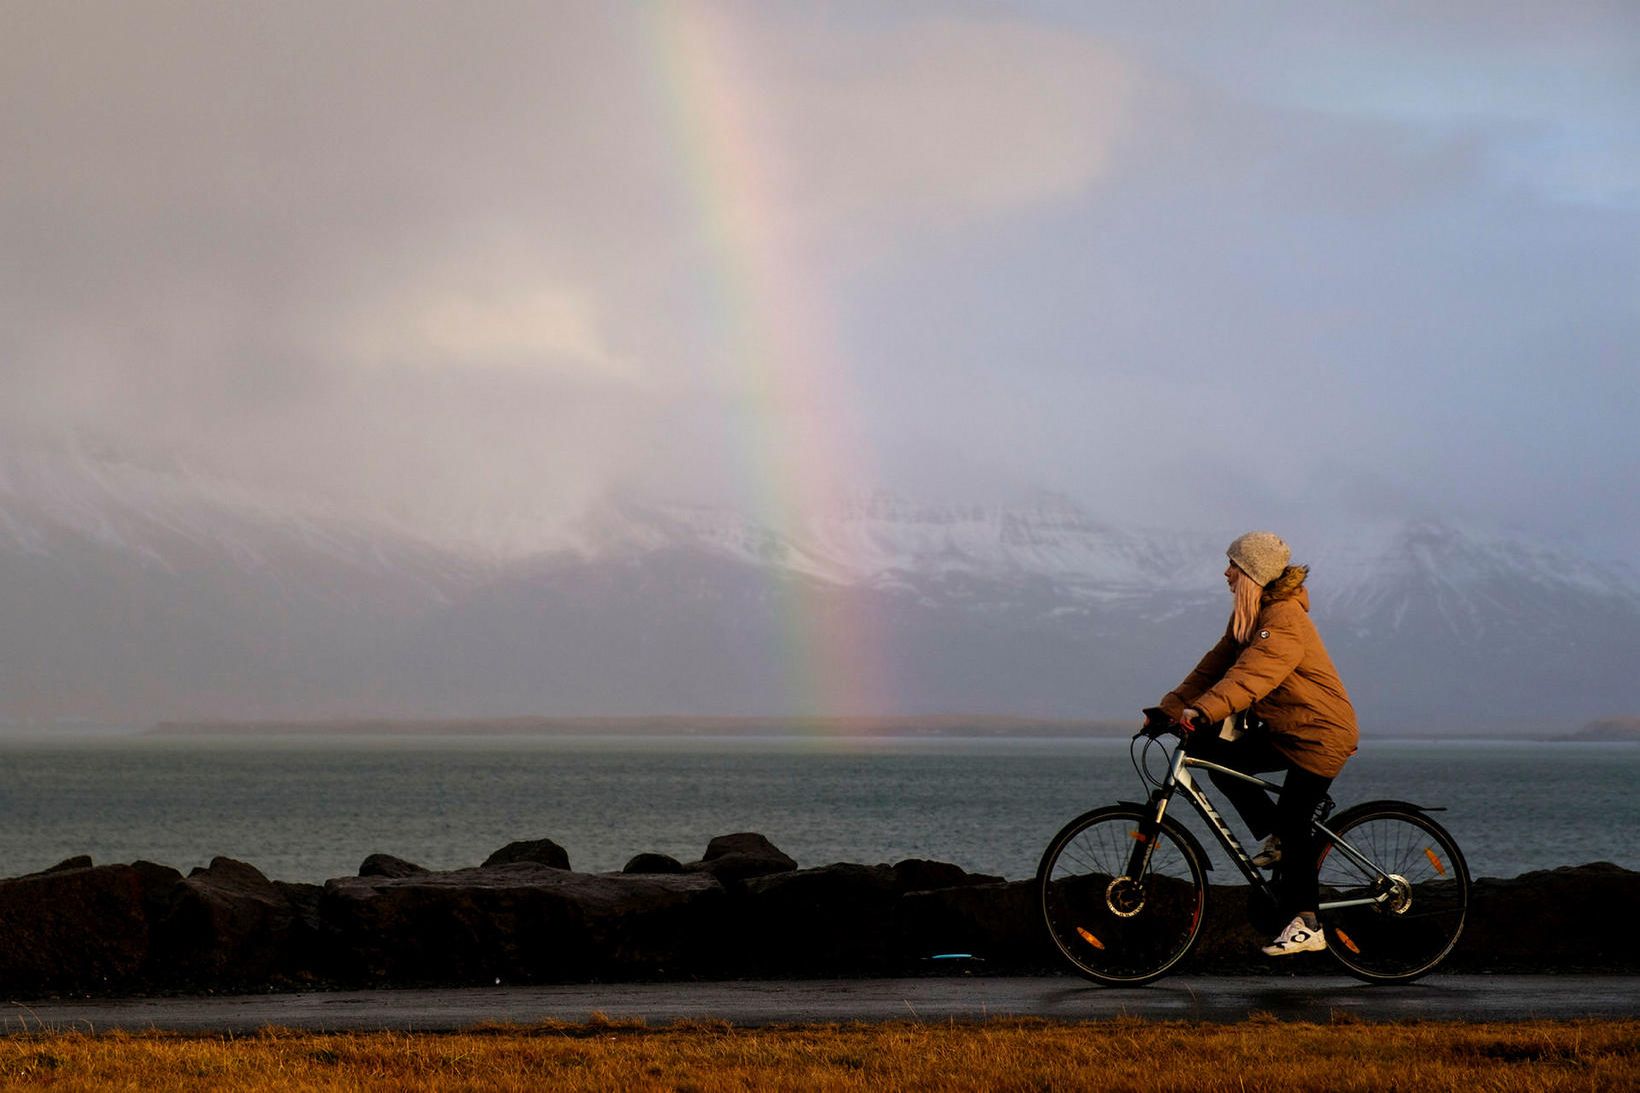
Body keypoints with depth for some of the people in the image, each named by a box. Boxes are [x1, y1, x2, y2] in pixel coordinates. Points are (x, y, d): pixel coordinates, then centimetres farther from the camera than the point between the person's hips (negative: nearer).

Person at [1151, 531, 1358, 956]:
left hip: (1320, 734, -9)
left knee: (1293, 824, -9)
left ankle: (1305, 925, -2)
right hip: (1284, 729, 9)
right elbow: (1216, 664, 7)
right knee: (1215, 755, -4)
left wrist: (1204, 711, -48)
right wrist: (1172, 706, -3)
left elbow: (1251, 674, -37)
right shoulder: (1249, 615, 8)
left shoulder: (1285, 621, -23)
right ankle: (1273, 837, 8)